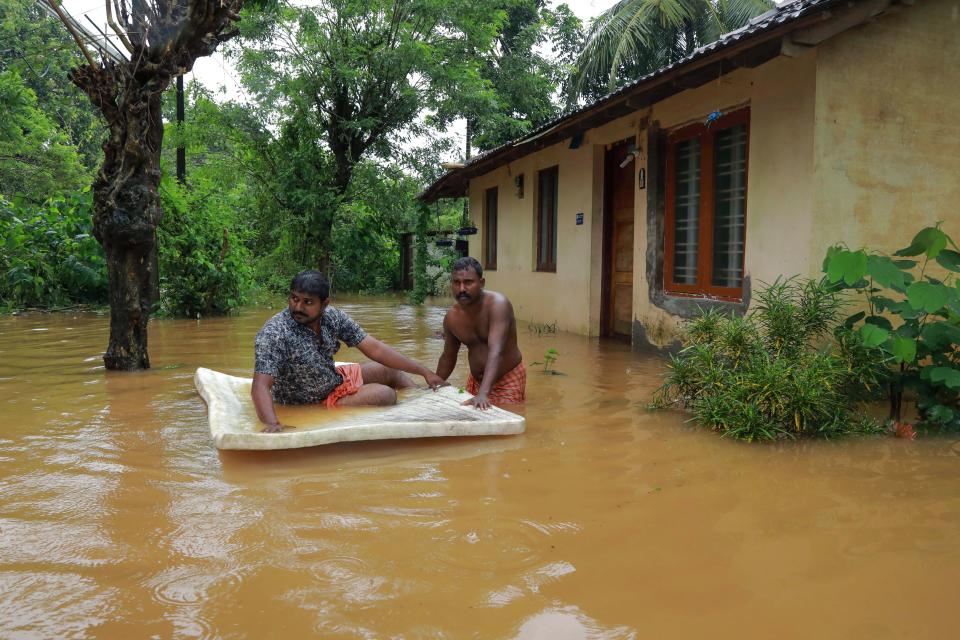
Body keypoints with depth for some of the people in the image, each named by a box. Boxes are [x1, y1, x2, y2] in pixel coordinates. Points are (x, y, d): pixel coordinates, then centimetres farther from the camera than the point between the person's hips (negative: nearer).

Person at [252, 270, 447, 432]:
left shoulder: (332, 316, -12)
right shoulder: (273, 334, -29)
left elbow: (374, 349, -10)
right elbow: (261, 387, -36)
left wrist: (424, 372, -12)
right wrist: (272, 424, -55)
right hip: (311, 404, -7)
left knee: (392, 371, 13)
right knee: (386, 395, -16)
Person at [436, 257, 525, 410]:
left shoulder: (497, 304, -26)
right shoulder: (452, 317, -8)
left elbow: (495, 352, -39)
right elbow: (448, 356, 10)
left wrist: (483, 394, -50)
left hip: (509, 379, -5)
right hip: (475, 380, 6)